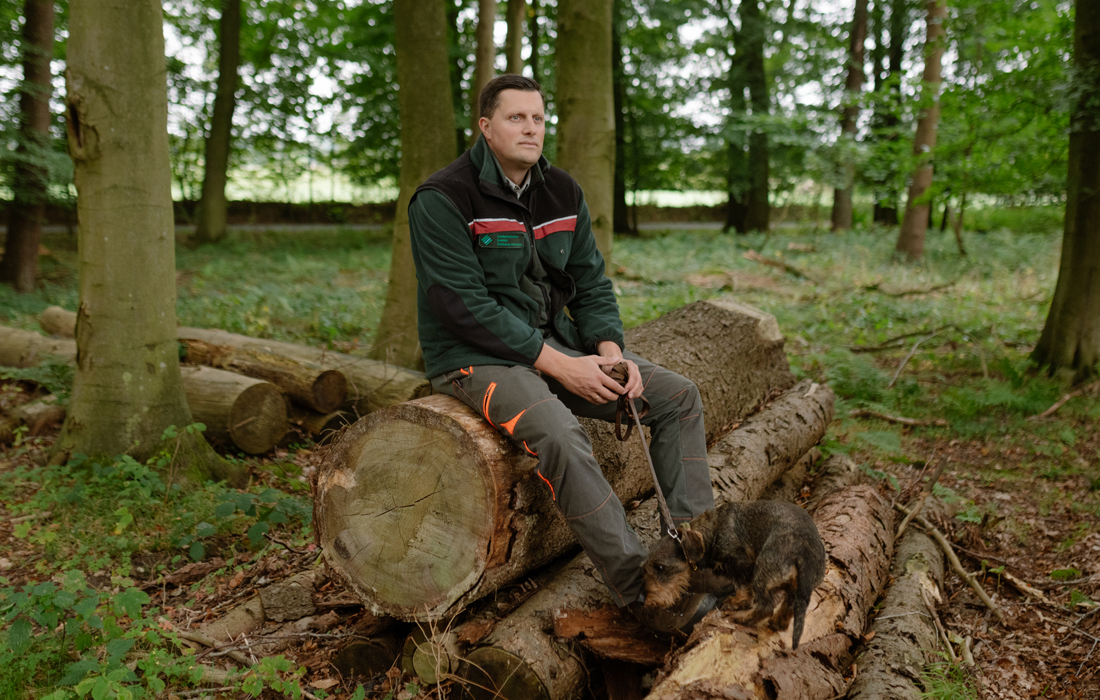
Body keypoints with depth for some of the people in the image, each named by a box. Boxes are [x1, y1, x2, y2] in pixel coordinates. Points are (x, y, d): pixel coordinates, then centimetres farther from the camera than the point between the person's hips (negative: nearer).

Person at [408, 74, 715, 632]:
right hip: (476, 357, -7)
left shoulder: (563, 193, 8)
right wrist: (560, 365, -23)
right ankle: (638, 586, -26)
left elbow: (591, 283, 10)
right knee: (560, 434, -36)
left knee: (677, 396, -1)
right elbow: (465, 305, -20)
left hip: (554, 344, 8)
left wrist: (610, 349, -11)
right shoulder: (443, 199, -13)